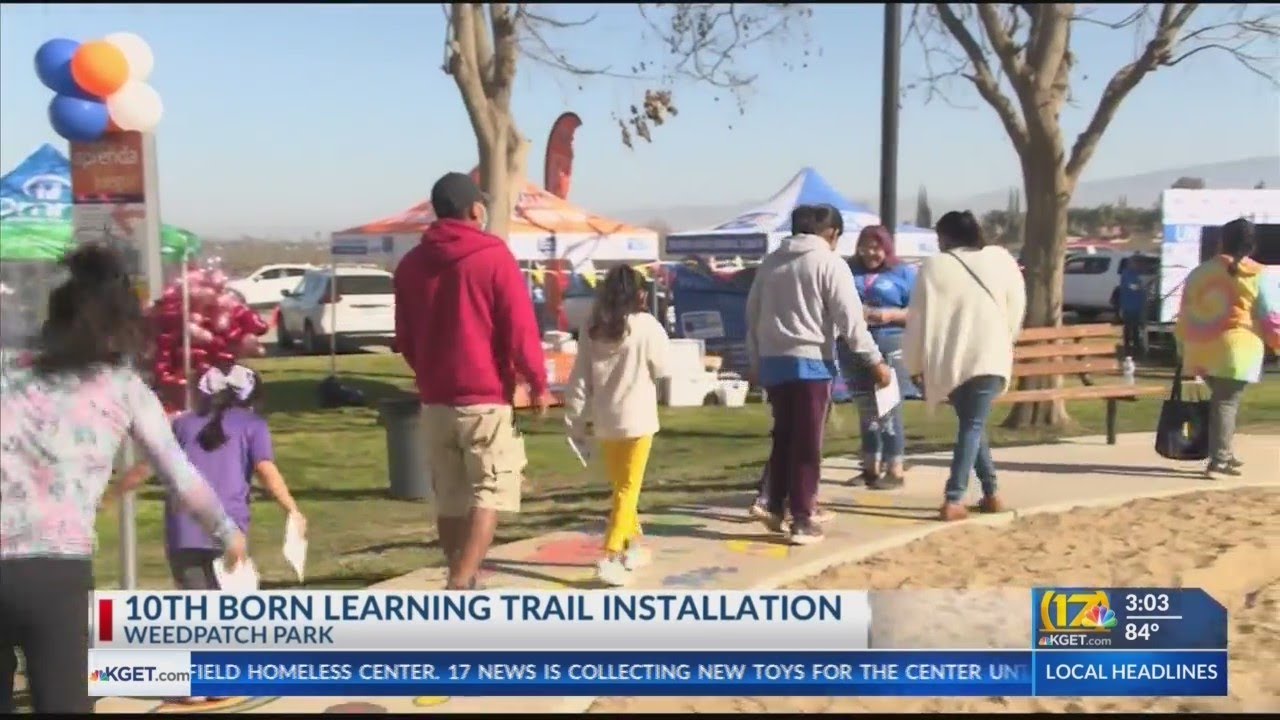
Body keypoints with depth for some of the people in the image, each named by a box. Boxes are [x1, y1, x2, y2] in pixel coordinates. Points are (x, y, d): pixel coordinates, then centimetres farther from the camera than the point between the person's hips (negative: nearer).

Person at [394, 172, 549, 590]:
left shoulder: (410, 265, 10)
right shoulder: (494, 257, -7)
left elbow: (405, 340, 15)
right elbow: (520, 330, -10)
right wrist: (538, 383, 0)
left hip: (435, 400, 6)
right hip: (487, 398, -5)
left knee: (449, 499, 13)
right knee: (489, 495, -3)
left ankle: (461, 584, 23)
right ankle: (460, 585, -16)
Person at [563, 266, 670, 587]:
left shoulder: (591, 328, 2)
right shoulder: (646, 326, -11)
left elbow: (579, 378, 2)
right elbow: (661, 369, 0)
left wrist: (576, 420, 6)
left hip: (605, 422, 5)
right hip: (637, 420, -5)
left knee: (620, 485, 19)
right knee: (628, 489, -2)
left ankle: (632, 544, 31)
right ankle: (610, 557, -12)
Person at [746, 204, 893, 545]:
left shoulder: (770, 262, 13)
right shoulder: (830, 263, -5)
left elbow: (752, 314, 15)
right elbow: (850, 319, -10)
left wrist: (756, 361, 21)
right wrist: (875, 361, -4)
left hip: (773, 360, 6)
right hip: (811, 361, -6)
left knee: (783, 437, 18)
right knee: (807, 443, 0)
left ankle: (776, 509, 23)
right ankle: (801, 520, 1)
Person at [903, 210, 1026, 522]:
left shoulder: (934, 267, -1)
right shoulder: (1001, 259, 5)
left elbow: (918, 318, -1)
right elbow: (1016, 310, 12)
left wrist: (915, 364, 8)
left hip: (949, 360, 0)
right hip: (989, 358, 0)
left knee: (970, 424, 17)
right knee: (973, 426, 2)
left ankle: (990, 492, 20)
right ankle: (954, 500, -7)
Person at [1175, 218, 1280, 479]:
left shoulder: (1199, 272, 13)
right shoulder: (1259, 275, -1)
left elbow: (1184, 315, 16)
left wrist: (1183, 346, 22)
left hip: (1201, 351, 5)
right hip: (1235, 350, -5)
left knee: (1220, 399, 19)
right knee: (1227, 402, -2)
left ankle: (1223, 453, 22)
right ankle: (1218, 461, -4)